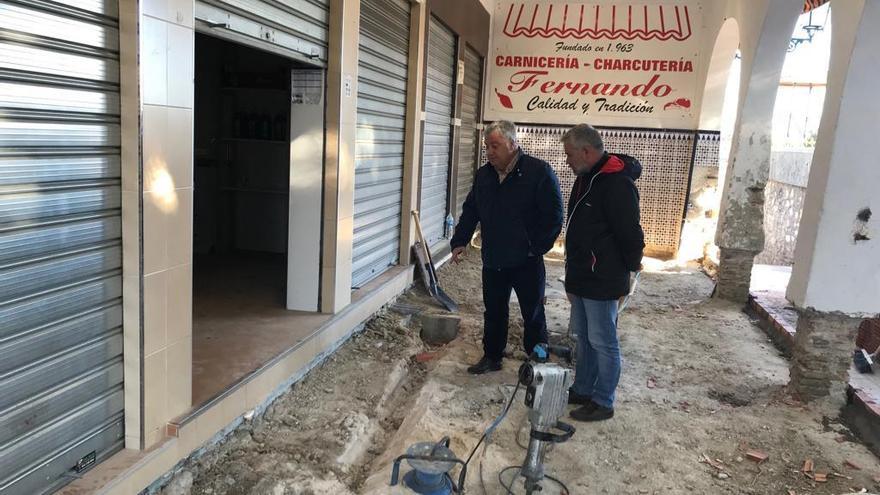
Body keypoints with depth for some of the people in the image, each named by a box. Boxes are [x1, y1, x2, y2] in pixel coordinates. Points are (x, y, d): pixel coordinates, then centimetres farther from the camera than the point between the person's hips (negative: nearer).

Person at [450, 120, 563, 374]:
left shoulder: (539, 171, -13)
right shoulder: (483, 175, 6)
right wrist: (459, 241, 5)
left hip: (527, 262, -5)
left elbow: (554, 216, -12)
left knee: (533, 315, 9)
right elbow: (470, 211, 14)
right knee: (494, 312, 16)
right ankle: (492, 357, 32)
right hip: (492, 261, 5)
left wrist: (537, 247, -13)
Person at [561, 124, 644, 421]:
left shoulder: (617, 183, -21)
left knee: (603, 342, 2)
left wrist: (630, 267, -8)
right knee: (584, 337, 18)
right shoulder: (586, 178, 11)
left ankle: (603, 402, 15)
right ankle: (583, 390, 32)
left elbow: (630, 233, -21)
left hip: (603, 282, -10)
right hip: (582, 278, 10)